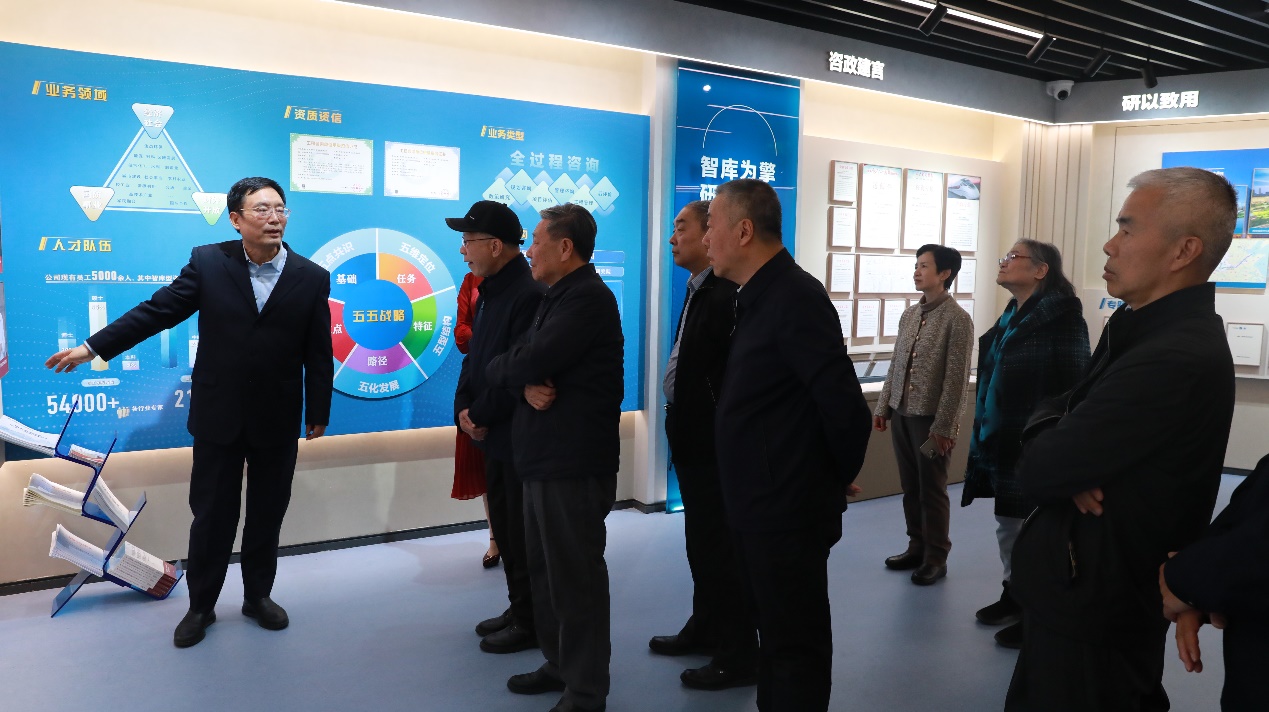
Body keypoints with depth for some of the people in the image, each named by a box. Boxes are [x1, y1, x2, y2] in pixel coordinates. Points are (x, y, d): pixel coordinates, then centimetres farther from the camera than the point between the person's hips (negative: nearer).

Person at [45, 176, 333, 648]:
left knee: (267, 514, 13)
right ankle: (201, 606, 27)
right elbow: (157, 310, -2)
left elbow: (319, 354, -2)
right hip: (218, 416, 0)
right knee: (211, 514, 10)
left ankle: (258, 596, 33)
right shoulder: (208, 262, -4)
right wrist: (93, 347, -4)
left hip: (278, 421, 0)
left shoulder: (312, 278, -5)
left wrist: (319, 413, 1)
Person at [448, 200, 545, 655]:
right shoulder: (490, 290, 11)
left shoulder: (529, 294, -21)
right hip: (492, 432, 9)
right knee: (503, 525, 18)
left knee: (523, 532, 2)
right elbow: (476, 355, 14)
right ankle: (518, 608, 32)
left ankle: (532, 622, 16)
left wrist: (482, 415, -13)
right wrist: (464, 409, 0)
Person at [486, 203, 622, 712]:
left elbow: (528, 362, -23)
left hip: (573, 463, -10)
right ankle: (559, 665, 33)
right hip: (546, 458, 10)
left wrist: (498, 368, -2)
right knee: (545, 570, 18)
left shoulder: (587, 298, -15)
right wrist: (525, 383, -11)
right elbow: (527, 364, 11)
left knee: (575, 575, -1)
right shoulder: (557, 297, 18)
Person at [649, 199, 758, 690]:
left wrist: (716, 435, -18)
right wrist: (680, 429, 9)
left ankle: (739, 656, 13)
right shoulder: (699, 291, 12)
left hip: (714, 442, -10)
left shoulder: (727, 295, -20)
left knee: (720, 546, 0)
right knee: (701, 540, 21)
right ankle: (705, 628, 37)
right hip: (694, 439, 10)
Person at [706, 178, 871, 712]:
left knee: (795, 645, 4)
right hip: (761, 507, 9)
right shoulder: (761, 298, 11)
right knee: (775, 634, 21)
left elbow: (843, 405, -22)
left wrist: (841, 477, -7)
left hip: (788, 510, -9)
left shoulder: (796, 298, -19)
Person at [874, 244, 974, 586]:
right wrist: (882, 406, 10)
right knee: (910, 487, 13)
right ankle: (917, 547, 26)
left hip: (931, 418, -6)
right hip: (902, 414, 6)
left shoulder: (958, 319, -11)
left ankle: (936, 557, 16)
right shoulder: (909, 314, 9)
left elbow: (957, 378, -14)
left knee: (932, 491, 4)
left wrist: (944, 426, -17)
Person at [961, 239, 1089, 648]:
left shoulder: (1061, 317, -14)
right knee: (1008, 526, 19)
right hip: (1001, 441, 8)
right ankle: (1014, 597, 34)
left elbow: (1071, 387, -18)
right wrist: (984, 433, 17)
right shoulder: (1011, 317, 12)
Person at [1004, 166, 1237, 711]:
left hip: (1095, 609, -8)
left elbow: (1037, 471, -25)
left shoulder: (1175, 359, -27)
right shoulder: (1137, 325, 5)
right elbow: (1060, 410, 6)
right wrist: (1064, 450, -16)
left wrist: (1043, 434, -3)